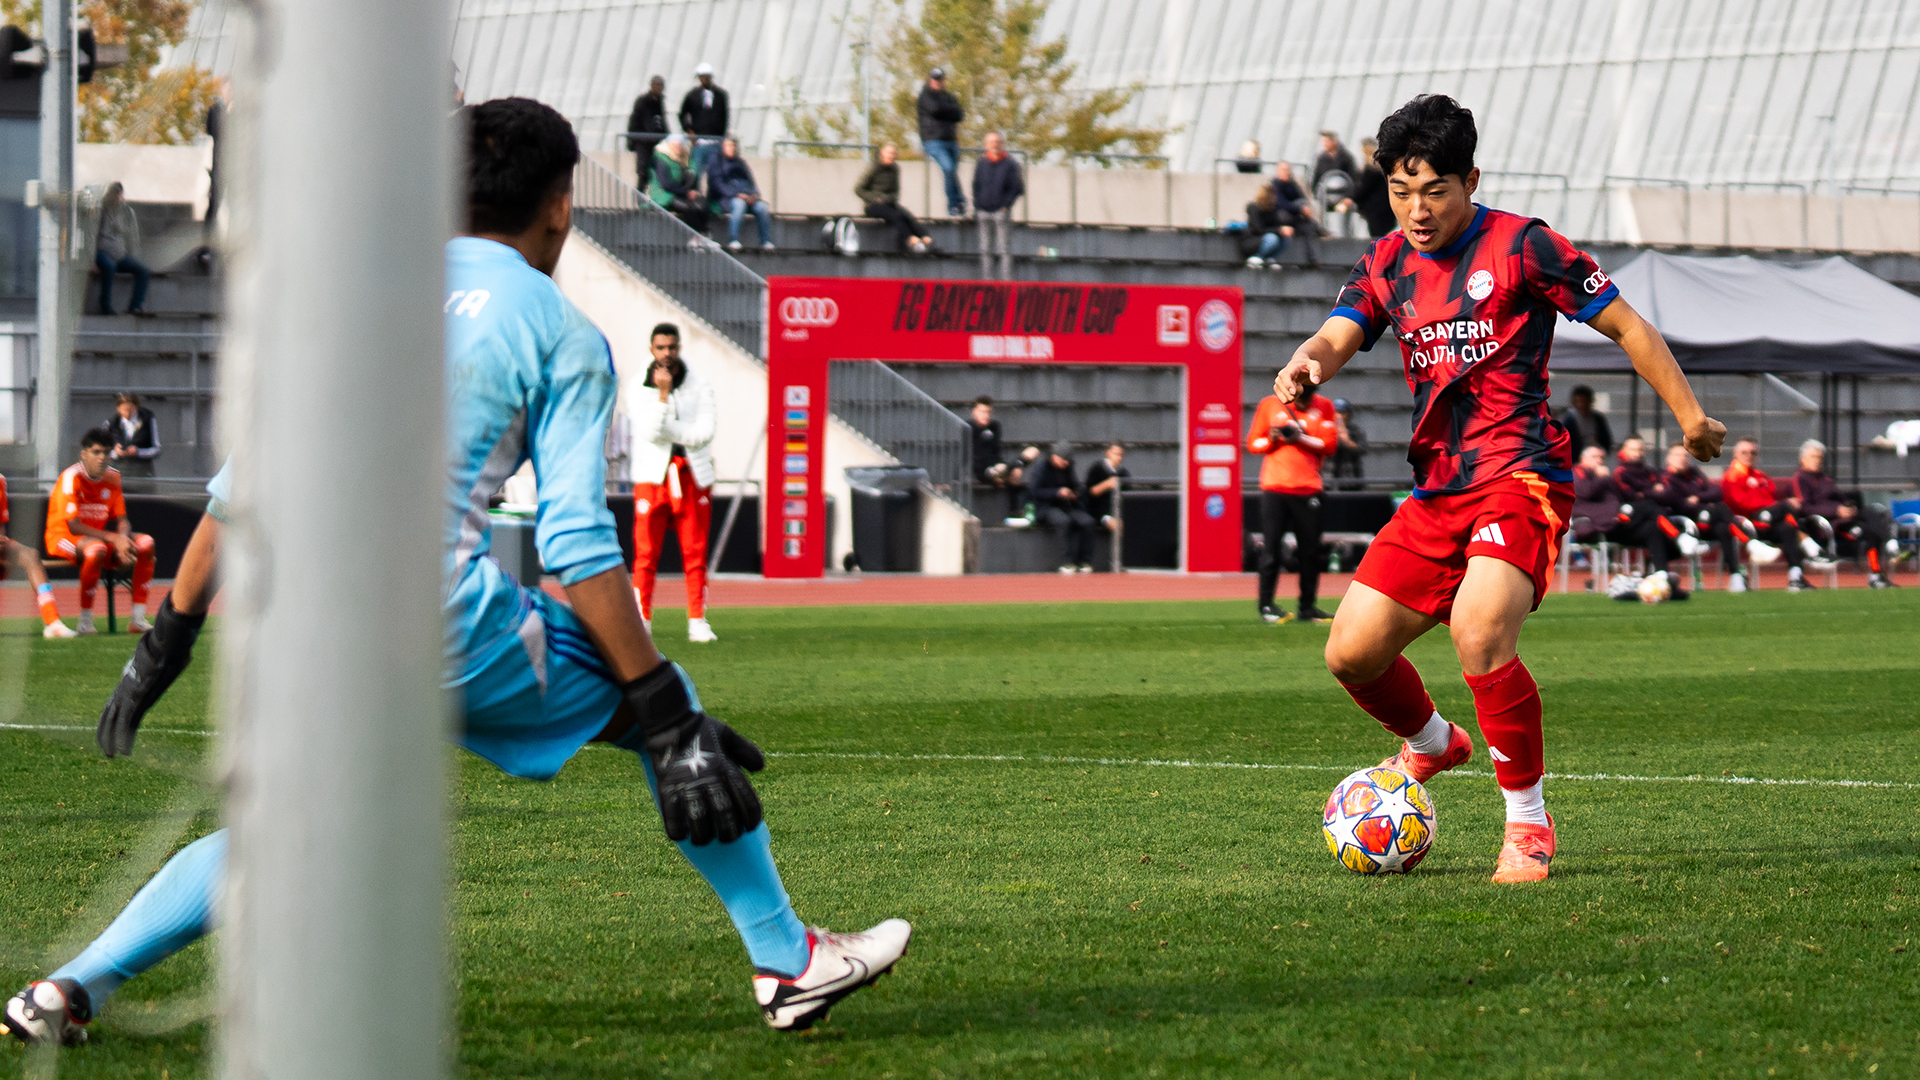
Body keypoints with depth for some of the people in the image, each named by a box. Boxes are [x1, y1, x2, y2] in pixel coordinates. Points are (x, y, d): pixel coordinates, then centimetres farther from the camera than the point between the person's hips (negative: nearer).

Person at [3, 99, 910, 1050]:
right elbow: (578, 545, -3)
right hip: (438, 615, -5)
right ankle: (787, 964, 17)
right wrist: (665, 715, -2)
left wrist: (168, 638, 21)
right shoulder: (561, 336, 6)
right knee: (663, 704, 16)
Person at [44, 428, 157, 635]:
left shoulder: (112, 477, 4)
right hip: (63, 538, -7)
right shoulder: (72, 477, -17)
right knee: (96, 548, -39)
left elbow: (121, 519, 5)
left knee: (145, 542, -12)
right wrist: (113, 538, -29)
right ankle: (85, 622, -29)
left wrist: (123, 538, -20)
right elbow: (74, 526, -22)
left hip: (100, 537, 7)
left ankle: (138, 619, -15)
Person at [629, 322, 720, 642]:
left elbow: (704, 433, -7)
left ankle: (697, 621, 5)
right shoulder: (638, 389, 2)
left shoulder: (700, 387, 5)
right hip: (652, 477, -1)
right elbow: (650, 432, -12)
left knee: (695, 553, 0)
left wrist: (667, 430, -12)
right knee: (646, 553, -4)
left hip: (694, 478, 1)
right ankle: (640, 622, 0)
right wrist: (663, 394, -21)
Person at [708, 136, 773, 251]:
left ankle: (766, 242, -30)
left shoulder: (741, 163, 26)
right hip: (725, 198, -4)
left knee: (761, 206, -27)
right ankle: (733, 241, -42)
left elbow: (751, 182, 19)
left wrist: (754, 194, -5)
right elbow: (718, 185, -4)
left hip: (747, 197, 4)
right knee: (739, 204, -38)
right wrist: (737, 194, -18)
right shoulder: (716, 163, 10)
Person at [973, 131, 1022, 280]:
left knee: (1004, 249, -7)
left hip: (1002, 211, -4)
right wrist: (977, 207, 6)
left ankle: (1006, 277, -8)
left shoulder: (1010, 164, -1)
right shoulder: (981, 163, 11)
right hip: (984, 212, 4)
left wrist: (1006, 205, -9)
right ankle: (986, 277, 9)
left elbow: (1017, 188, 0)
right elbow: (976, 186, 16)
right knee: (985, 249, 5)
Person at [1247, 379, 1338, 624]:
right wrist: (1271, 440, -12)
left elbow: (1329, 444, -1)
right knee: (1270, 546, -4)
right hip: (1274, 486, -1)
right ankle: (1266, 606, 1)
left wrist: (1301, 438, -15)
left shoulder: (1323, 407, 7)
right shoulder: (1269, 405, 5)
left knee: (1310, 549, 1)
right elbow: (1252, 443, 8)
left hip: (1308, 489, 1)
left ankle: (1308, 607, 9)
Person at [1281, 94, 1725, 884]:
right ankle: (1432, 744, 36)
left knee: (1478, 629, -29)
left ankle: (1528, 825, -14)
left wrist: (1690, 417, -3)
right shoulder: (1387, 263, 11)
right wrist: (1306, 364, -27)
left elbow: (1626, 326, 0)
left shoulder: (1522, 246, -5)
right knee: (1351, 651, 2)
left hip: (1521, 478, -6)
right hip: (1437, 491, 6)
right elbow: (1340, 335, -3)